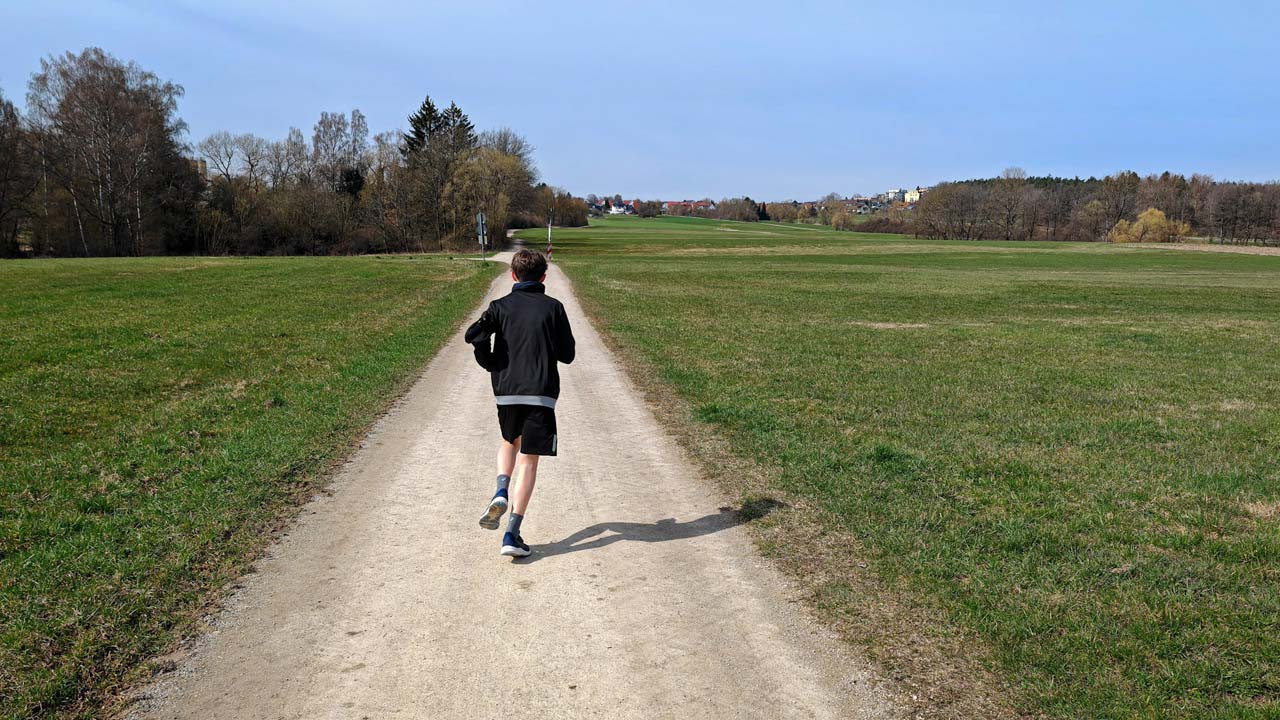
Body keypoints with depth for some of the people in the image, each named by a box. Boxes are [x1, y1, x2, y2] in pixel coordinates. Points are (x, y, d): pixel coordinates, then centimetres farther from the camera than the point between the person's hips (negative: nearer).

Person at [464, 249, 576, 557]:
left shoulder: (500, 306, 4)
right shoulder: (553, 308, 1)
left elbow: (475, 335, -10)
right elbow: (567, 355, 2)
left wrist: (491, 364, 8)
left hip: (506, 392, 2)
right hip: (541, 395, -2)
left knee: (509, 442, 29)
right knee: (529, 460, 2)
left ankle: (501, 492, 3)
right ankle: (512, 534, -3)